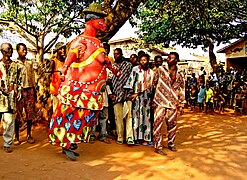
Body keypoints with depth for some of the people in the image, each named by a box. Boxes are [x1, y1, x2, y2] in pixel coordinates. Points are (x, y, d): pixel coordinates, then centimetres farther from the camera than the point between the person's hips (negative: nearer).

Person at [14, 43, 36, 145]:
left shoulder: (30, 63, 15)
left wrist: (34, 91, 13)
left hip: (29, 90, 4)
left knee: (30, 113, 3)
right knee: (17, 114, -2)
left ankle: (29, 135, 15)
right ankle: (16, 136, 10)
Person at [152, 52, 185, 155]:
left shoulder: (180, 75, 9)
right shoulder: (160, 70, 1)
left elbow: (182, 90, 15)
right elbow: (153, 83, 6)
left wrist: (181, 102, 9)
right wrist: (153, 99, 3)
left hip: (173, 103, 3)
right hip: (160, 102, -3)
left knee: (172, 124, 11)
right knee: (158, 124, -4)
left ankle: (171, 144, 29)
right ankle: (158, 146, 5)